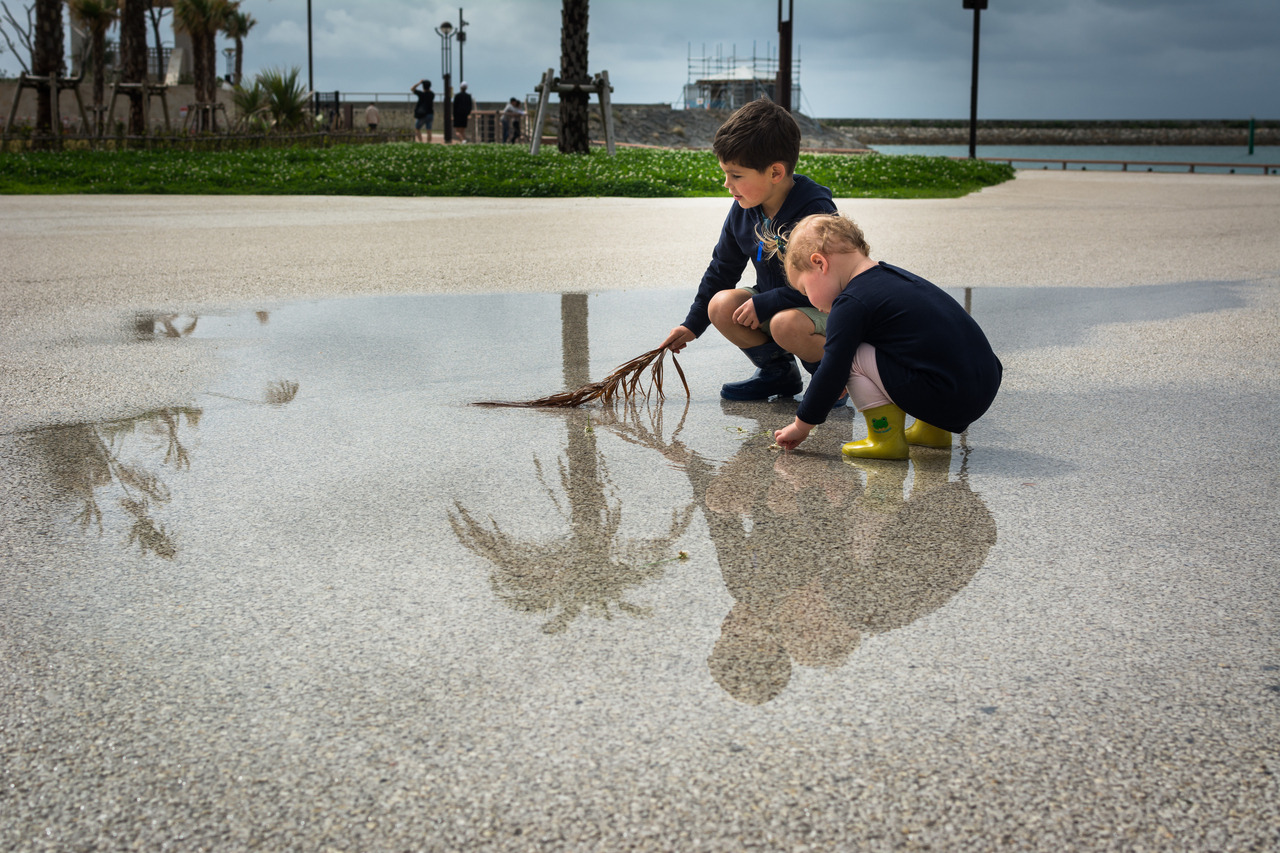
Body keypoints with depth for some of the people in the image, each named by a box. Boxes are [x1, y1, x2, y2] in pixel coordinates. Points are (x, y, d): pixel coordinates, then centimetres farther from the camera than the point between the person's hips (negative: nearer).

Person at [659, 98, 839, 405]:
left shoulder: (816, 211, -25)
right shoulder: (742, 211, -3)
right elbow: (722, 270, 11)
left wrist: (763, 305, -28)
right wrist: (692, 325, 10)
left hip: (825, 307, -7)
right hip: (772, 302, 7)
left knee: (786, 325, -37)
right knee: (721, 306, -16)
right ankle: (777, 371, 5)